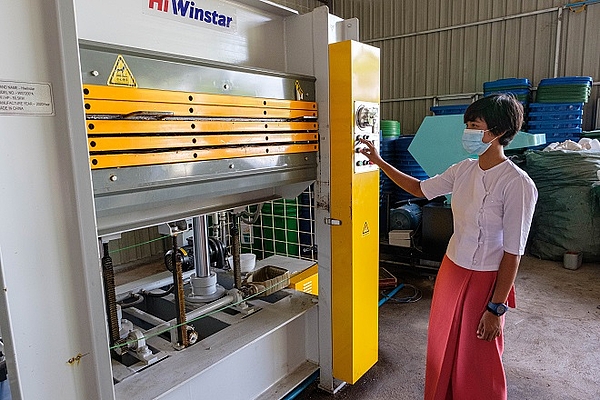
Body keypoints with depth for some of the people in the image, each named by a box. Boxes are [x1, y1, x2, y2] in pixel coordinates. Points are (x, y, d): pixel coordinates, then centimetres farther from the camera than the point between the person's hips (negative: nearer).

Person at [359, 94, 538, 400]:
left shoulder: (517, 184, -22)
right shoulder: (463, 170, -2)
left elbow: (513, 253, -19)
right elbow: (420, 189, 12)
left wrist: (496, 308, -15)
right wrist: (379, 162, 9)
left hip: (484, 280, -7)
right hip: (451, 269, 7)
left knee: (476, 359, 13)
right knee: (443, 346, 24)